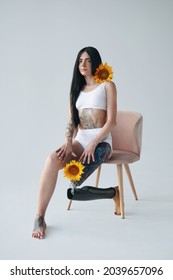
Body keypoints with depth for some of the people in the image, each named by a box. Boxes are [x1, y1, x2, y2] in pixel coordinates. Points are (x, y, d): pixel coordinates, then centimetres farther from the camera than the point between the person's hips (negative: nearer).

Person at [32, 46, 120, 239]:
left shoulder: (107, 86, 4)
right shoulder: (76, 89, 19)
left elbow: (111, 121, -6)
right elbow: (71, 122, 9)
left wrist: (93, 144, -18)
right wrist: (68, 142, -12)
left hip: (101, 142, -4)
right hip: (80, 140, 4)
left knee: (75, 191, -26)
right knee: (52, 159, -31)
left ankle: (114, 192, 4)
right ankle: (40, 218, -27)